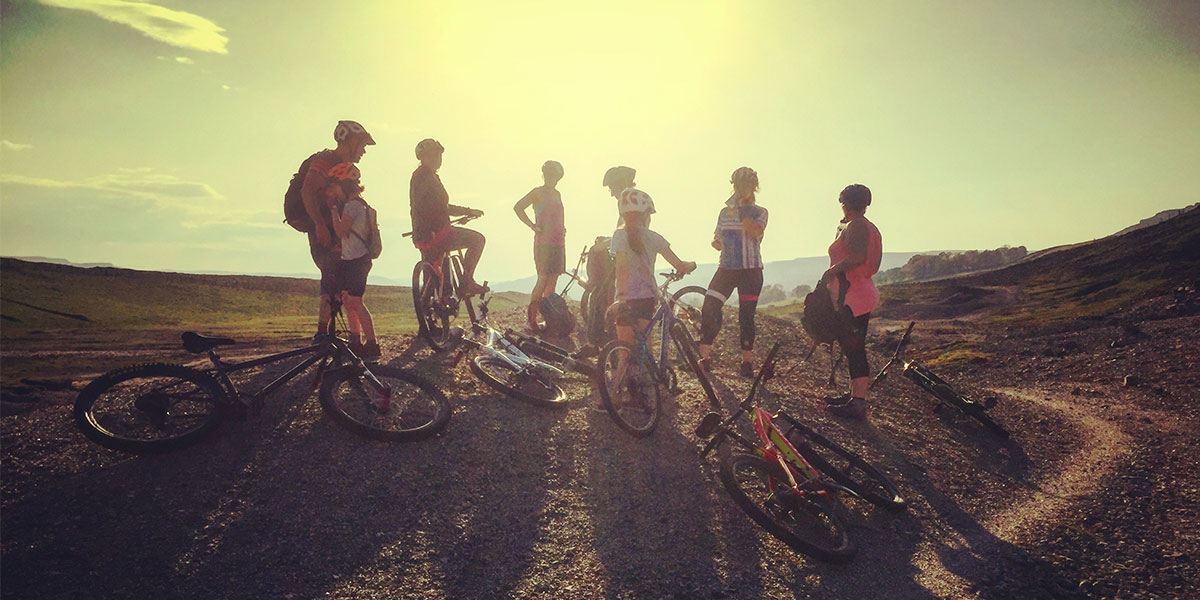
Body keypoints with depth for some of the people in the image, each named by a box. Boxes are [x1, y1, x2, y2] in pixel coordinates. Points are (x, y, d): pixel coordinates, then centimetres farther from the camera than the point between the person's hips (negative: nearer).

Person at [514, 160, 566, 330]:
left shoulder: (557, 194, 18)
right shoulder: (538, 192, -3)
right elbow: (518, 207, -15)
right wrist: (533, 226, -14)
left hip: (558, 242, 7)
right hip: (543, 242, -7)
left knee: (552, 281, 6)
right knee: (543, 279, -10)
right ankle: (531, 317, -4)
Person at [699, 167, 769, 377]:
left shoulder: (760, 212, 2)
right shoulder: (725, 212, 14)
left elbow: (754, 232, -19)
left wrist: (741, 210, -16)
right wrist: (716, 243, -2)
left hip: (750, 271, -3)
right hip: (726, 268, 3)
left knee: (746, 317, 1)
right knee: (709, 310, -11)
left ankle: (746, 362, 15)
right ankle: (704, 357, -2)